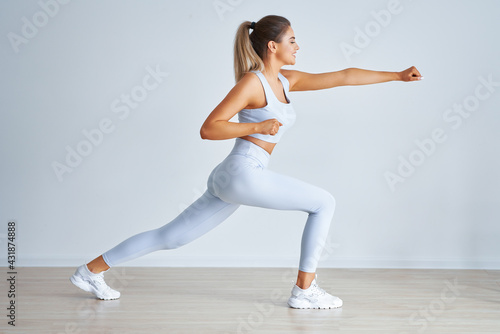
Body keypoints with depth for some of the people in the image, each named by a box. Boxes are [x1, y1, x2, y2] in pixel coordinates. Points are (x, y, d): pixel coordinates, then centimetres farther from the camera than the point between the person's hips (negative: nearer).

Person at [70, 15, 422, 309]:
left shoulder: (286, 80, 15)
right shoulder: (252, 82, -9)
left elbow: (343, 76, 15)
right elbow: (208, 129, -13)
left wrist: (396, 75, 14)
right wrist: (259, 127, -18)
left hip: (231, 179, 8)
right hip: (243, 173, -8)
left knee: (172, 236, 12)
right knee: (324, 202, -2)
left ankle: (93, 270, 20)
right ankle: (305, 289, 1)